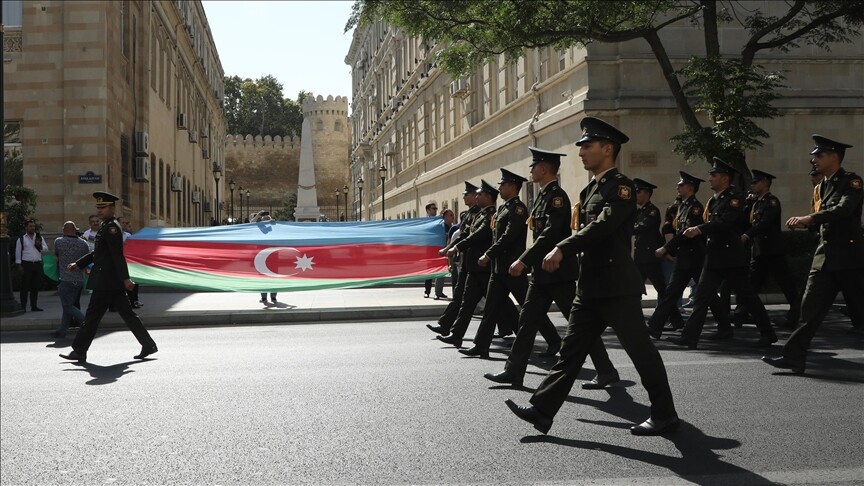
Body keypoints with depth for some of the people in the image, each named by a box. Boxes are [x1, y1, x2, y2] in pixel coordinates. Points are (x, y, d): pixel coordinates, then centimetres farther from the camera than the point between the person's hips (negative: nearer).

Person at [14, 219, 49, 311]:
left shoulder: (40, 238, 15)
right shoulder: (21, 239, 4)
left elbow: (46, 249, 12)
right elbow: (18, 252, 2)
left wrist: (40, 246, -8)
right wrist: (19, 265, -5)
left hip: (37, 264, 4)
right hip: (26, 264, -4)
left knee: (36, 286, 6)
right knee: (25, 286, -4)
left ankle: (34, 306, 13)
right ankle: (23, 306, -1)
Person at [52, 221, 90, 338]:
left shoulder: (58, 242, -5)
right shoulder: (83, 243, 4)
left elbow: (56, 254, 12)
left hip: (66, 279, -5)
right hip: (79, 279, 6)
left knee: (68, 306, -3)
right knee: (69, 305, 13)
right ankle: (62, 330, 18)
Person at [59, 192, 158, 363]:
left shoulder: (112, 228, -13)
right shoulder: (106, 227, 18)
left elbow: (118, 255, -21)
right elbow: (97, 252, 27)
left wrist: (125, 279, -26)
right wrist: (78, 264, 24)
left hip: (106, 282, -10)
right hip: (113, 282, 10)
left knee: (92, 315, -2)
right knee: (127, 314, 9)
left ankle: (79, 352, 6)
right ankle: (148, 345, 9)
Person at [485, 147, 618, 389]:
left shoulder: (557, 196, -15)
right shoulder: (543, 196, 14)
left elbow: (550, 235, -25)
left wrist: (523, 260, -26)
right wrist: (527, 262, 15)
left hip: (558, 271, -10)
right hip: (542, 272, 10)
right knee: (528, 318, 9)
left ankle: (606, 371, 8)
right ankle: (513, 372, 13)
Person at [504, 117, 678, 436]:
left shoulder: (620, 186, -10)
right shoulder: (590, 190, 17)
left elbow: (603, 226, -25)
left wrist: (562, 249, -32)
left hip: (617, 286, -9)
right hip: (589, 286, 9)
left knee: (640, 350, 1)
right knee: (572, 349, 8)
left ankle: (665, 415, 13)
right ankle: (542, 411, 9)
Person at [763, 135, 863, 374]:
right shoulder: (820, 188, 17)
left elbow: (845, 209, -25)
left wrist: (809, 217, -31)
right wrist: (807, 224, 1)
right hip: (824, 256, 7)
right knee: (811, 307, 0)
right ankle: (794, 357, -2)